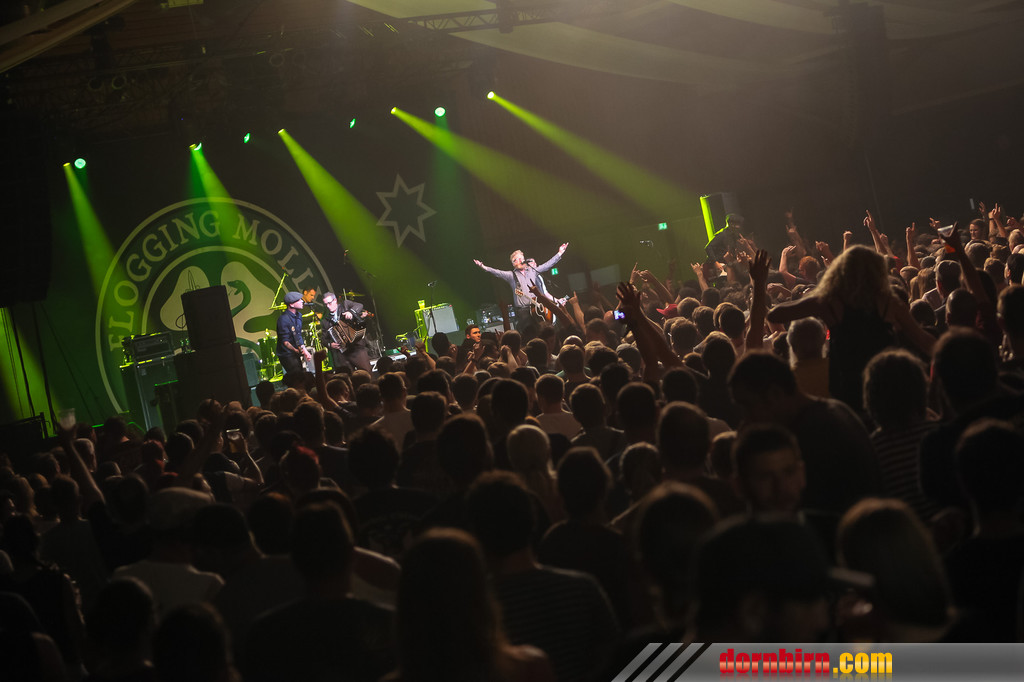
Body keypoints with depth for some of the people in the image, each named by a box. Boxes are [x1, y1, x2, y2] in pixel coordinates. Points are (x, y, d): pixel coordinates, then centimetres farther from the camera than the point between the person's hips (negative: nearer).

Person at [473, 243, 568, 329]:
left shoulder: (532, 270, 15)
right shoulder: (511, 275, 7)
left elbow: (547, 265, 15)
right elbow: (498, 273, -6)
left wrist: (560, 253, 12)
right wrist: (484, 267, -21)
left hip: (537, 308, 2)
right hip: (522, 311, -2)